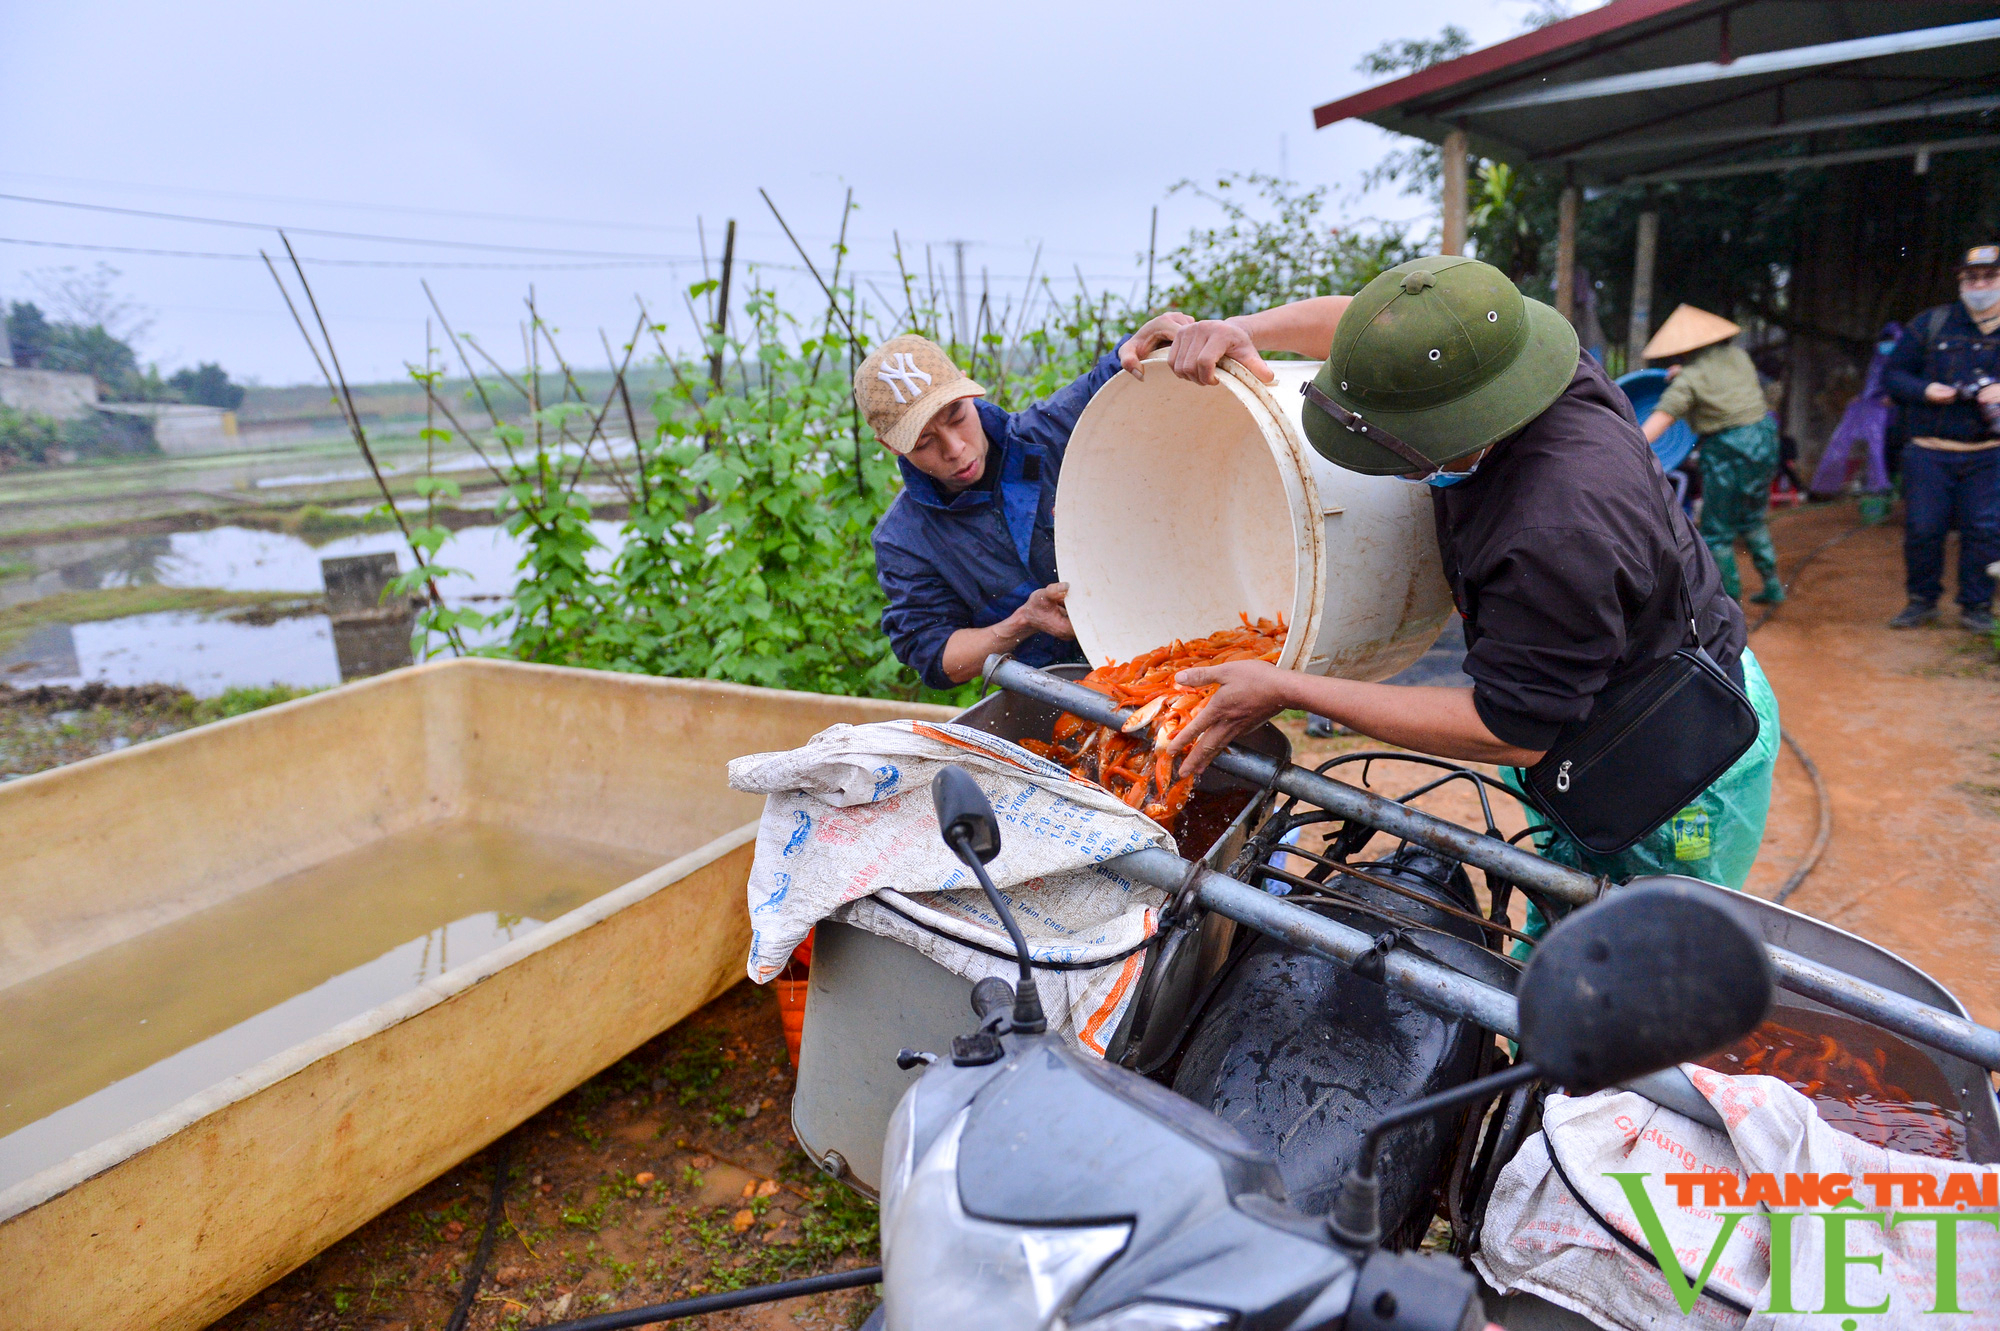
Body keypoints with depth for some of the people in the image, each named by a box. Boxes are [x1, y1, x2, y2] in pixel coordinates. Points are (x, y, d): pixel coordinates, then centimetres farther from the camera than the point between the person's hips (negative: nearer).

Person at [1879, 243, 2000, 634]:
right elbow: (1892, 373, 7)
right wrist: (1925, 390, -13)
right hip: (1929, 453, 0)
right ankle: (1922, 602, 16)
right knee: (1922, 528, 0)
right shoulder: (1930, 324, 5)